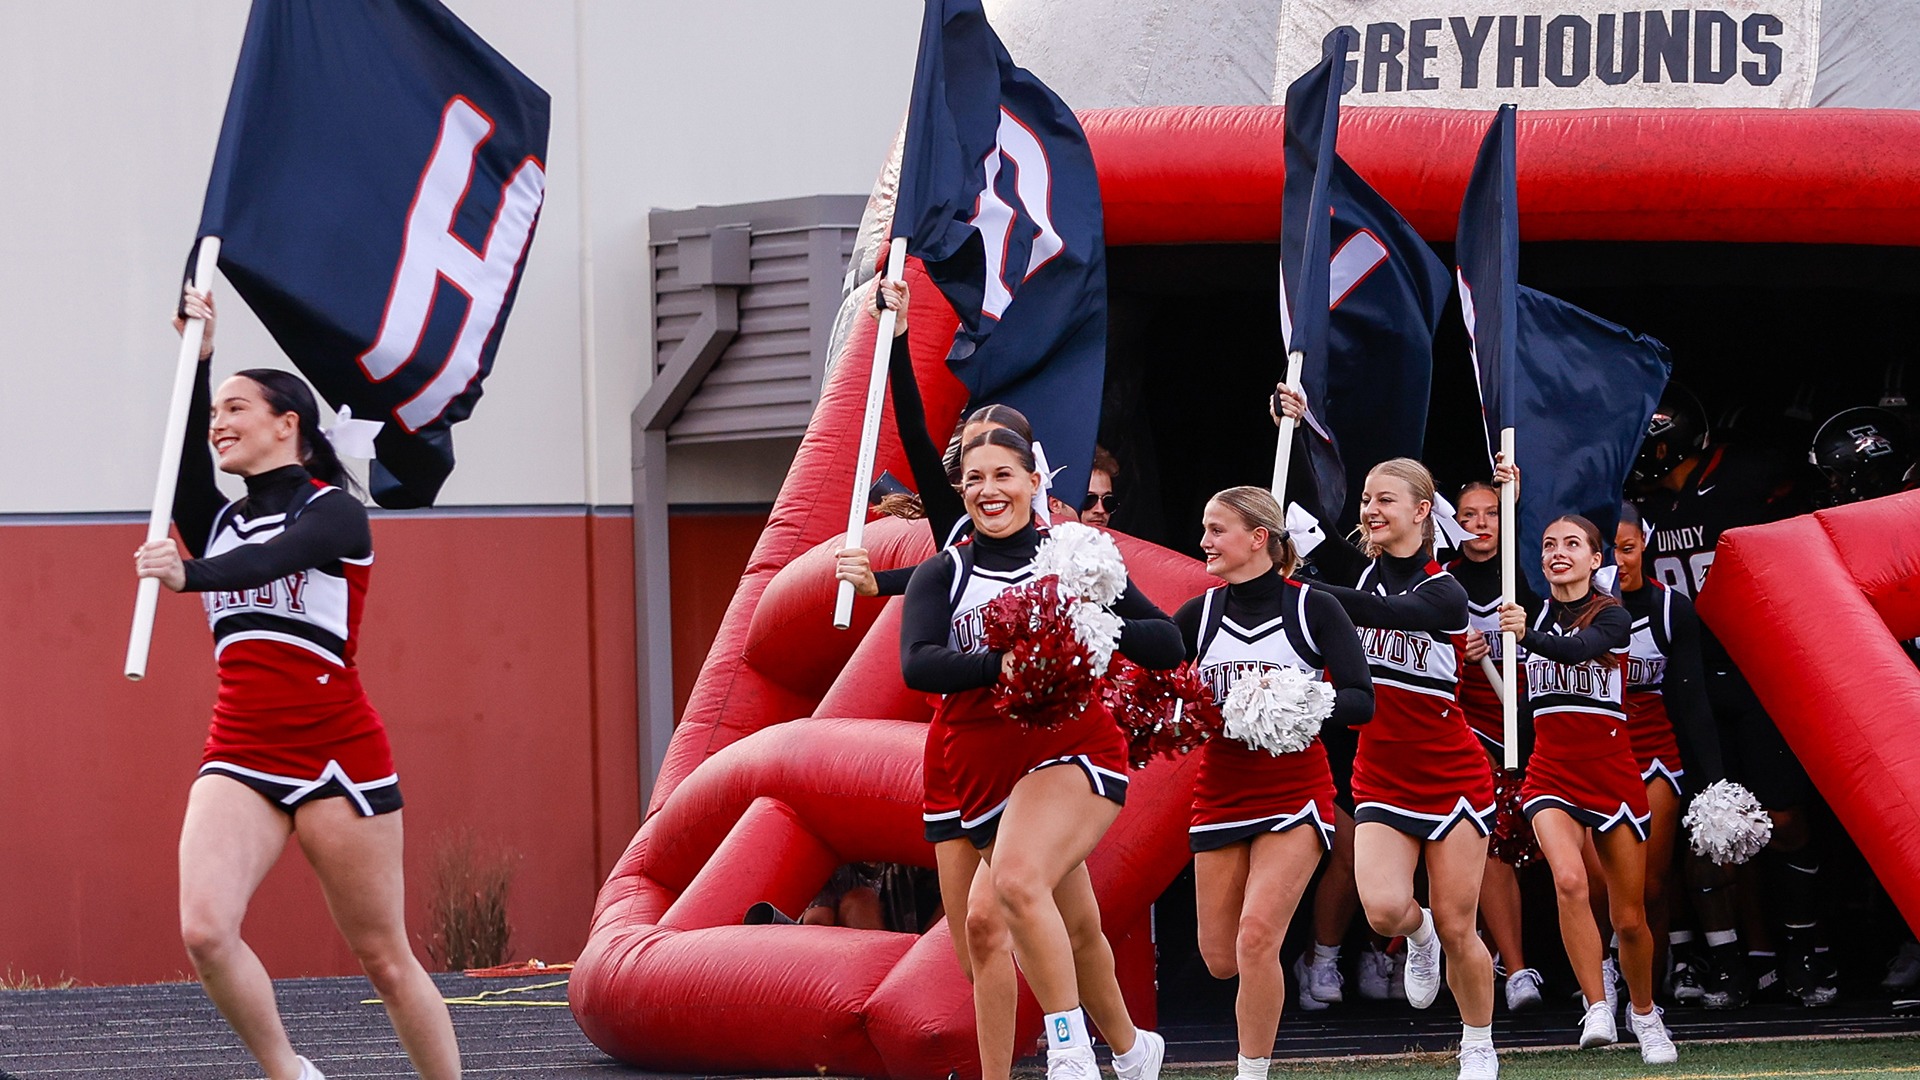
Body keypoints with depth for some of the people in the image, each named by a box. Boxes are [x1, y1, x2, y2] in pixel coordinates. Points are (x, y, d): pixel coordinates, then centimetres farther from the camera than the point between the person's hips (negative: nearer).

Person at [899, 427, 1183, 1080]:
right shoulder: (941, 576, 7)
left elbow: (1167, 644, 1)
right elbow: (916, 664, -12)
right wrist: (999, 665, -29)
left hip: (1074, 751, -4)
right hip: (986, 775, 4)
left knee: (1016, 880, -30)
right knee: (1075, 930, 15)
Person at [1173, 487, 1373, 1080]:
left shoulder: (1313, 608, -5)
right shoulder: (1201, 614, 6)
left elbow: (1360, 701, -10)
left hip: (1294, 793, -4)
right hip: (1220, 798, 4)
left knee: (1256, 938, -19)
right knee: (1221, 959, 6)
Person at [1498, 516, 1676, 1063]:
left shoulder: (1612, 615, -8)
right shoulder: (1534, 611, 5)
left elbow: (1575, 648, -29)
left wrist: (1528, 634, -46)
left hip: (1611, 772, -2)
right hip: (1551, 774, 2)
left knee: (1629, 917, 5)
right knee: (1569, 880, -27)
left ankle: (1644, 1013, 31)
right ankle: (1596, 1009, -24)